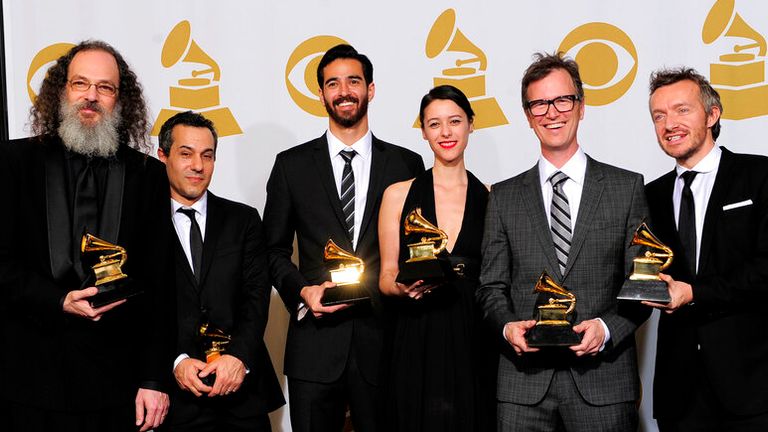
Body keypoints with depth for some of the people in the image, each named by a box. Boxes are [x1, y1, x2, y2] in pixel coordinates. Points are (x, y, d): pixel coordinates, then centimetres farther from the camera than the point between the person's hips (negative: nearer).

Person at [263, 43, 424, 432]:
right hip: (315, 343, 0)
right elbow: (275, 249, 9)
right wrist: (301, 291, -8)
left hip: (383, 341, 0)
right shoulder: (291, 165, 6)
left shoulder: (407, 164, 6)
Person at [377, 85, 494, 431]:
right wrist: (403, 286, -14)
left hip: (474, 341, 1)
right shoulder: (398, 195, 3)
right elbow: (386, 276, 7)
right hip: (416, 341, -1)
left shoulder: (491, 198, 6)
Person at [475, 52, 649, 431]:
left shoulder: (627, 187, 6)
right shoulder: (504, 197, 10)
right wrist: (508, 326, -10)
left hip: (604, 377, -1)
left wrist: (607, 328, -12)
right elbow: (492, 286, 9)